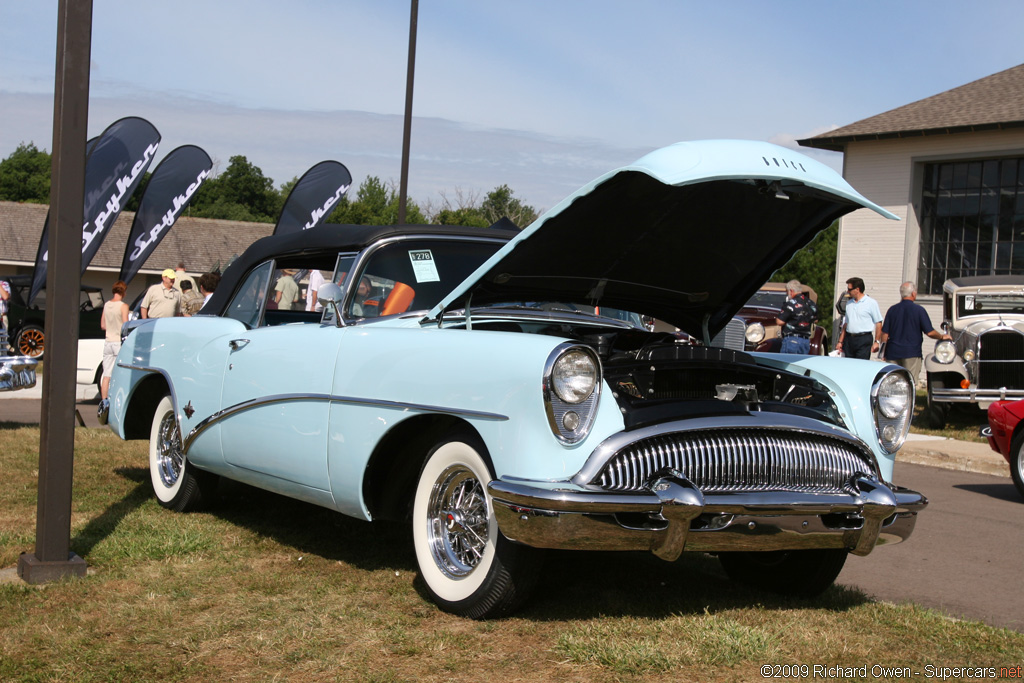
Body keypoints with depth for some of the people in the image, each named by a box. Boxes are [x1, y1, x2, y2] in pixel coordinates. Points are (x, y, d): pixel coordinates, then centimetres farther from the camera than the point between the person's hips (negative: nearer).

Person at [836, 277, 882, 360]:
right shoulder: (849, 303, 17)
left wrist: (876, 342, -12)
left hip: (864, 338, -6)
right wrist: (840, 342, 16)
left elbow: (878, 323, -4)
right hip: (849, 339, 6)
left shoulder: (871, 303, -2)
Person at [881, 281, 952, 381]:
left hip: (893, 352, 3)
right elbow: (930, 332, -5)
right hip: (912, 353, -3)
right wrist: (942, 336, 13)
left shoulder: (892, 309, 4)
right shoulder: (919, 310, -5)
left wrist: (884, 351, 15)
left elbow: (885, 333, 4)